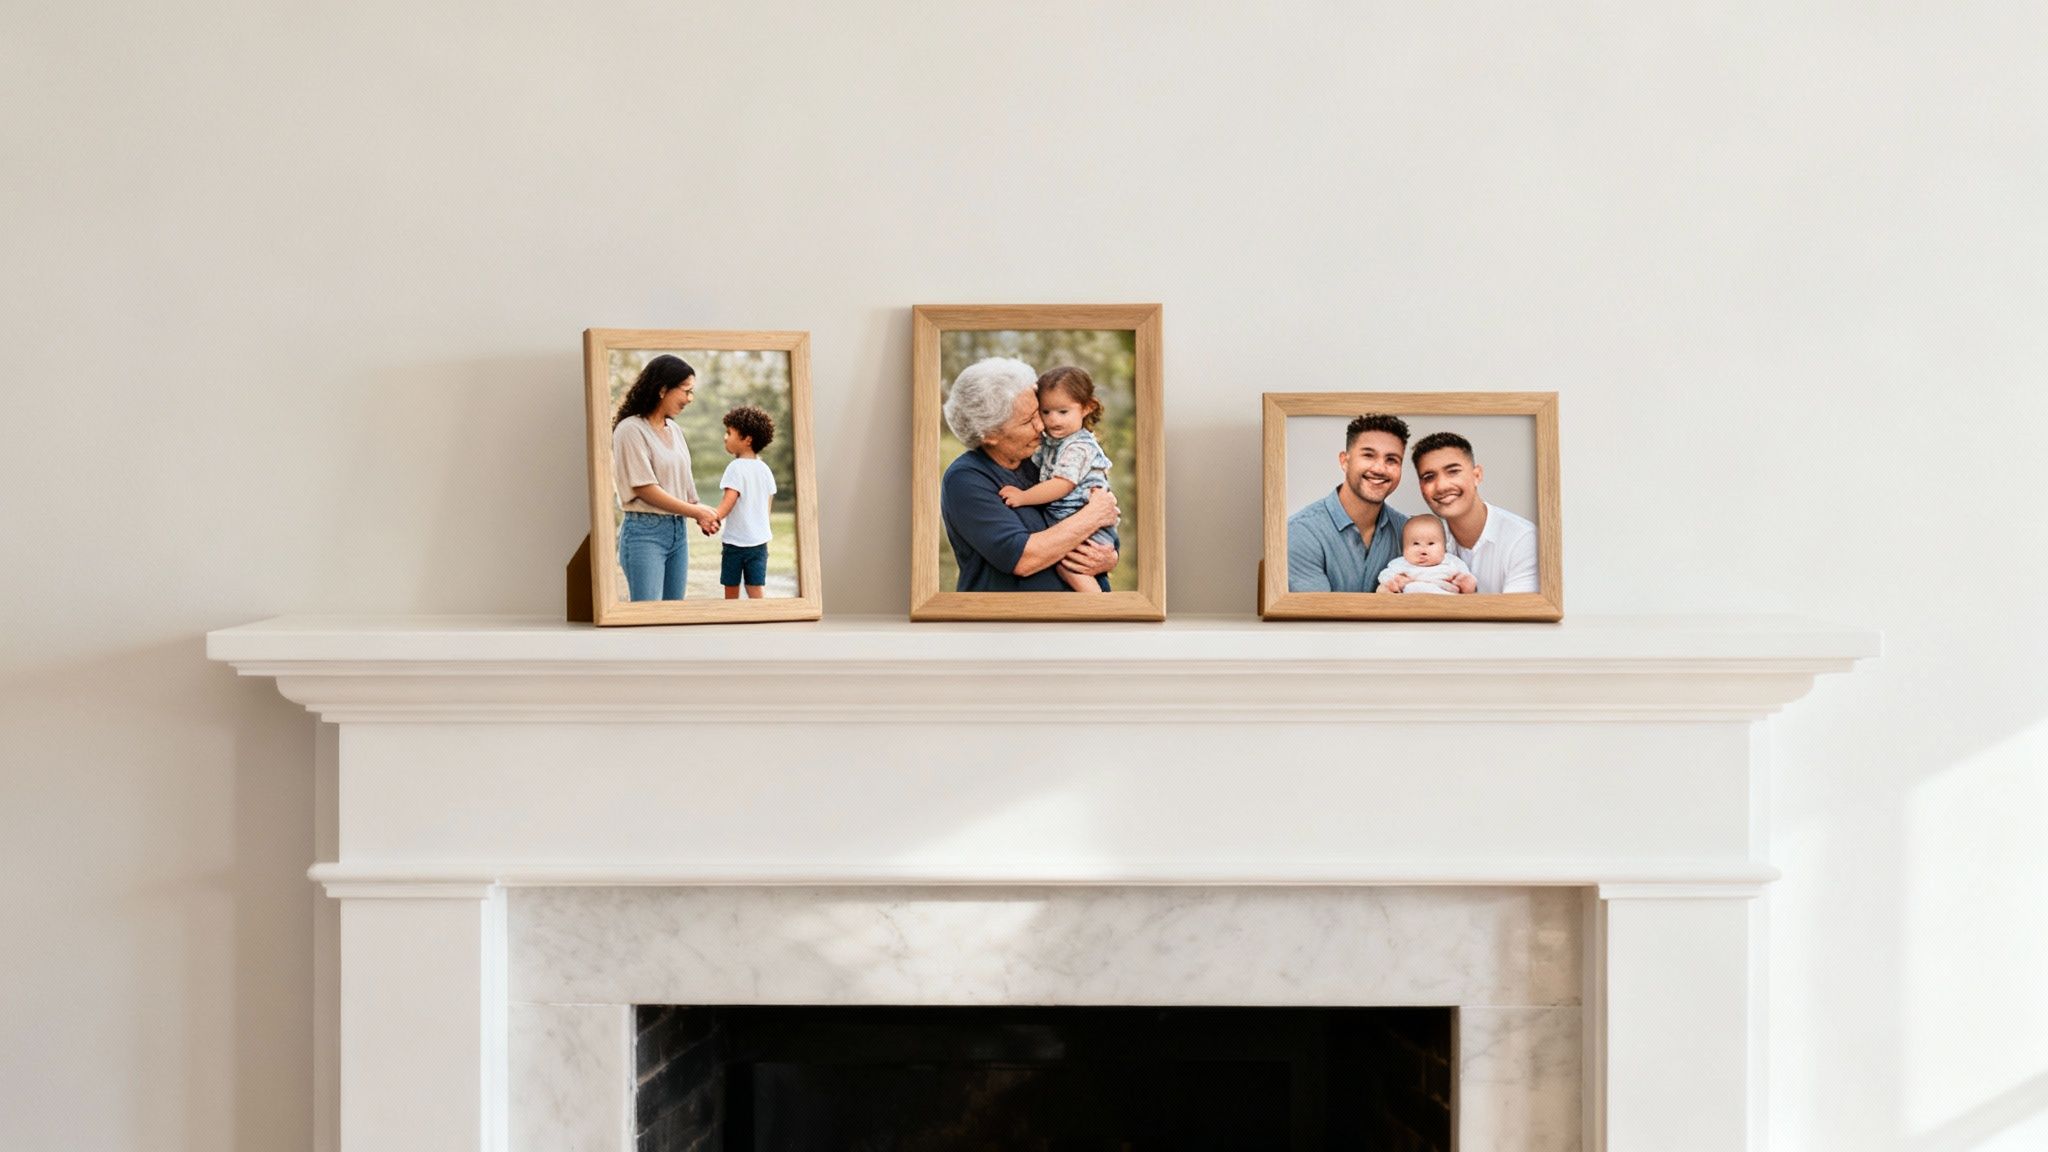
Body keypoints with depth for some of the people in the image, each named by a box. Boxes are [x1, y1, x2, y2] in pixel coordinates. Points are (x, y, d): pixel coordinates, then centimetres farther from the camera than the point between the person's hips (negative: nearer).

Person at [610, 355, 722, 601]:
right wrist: (697, 511, -8)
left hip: (678, 530, 7)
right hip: (645, 531, -7)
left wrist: (702, 517, 0)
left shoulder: (674, 430, 12)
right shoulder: (631, 430, -11)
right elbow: (645, 489, -14)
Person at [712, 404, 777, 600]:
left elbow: (729, 500, -21)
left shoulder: (736, 468, -12)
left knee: (731, 591, 7)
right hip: (760, 538, 6)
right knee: (757, 589, 2)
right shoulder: (764, 469, 9)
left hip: (735, 540, -5)